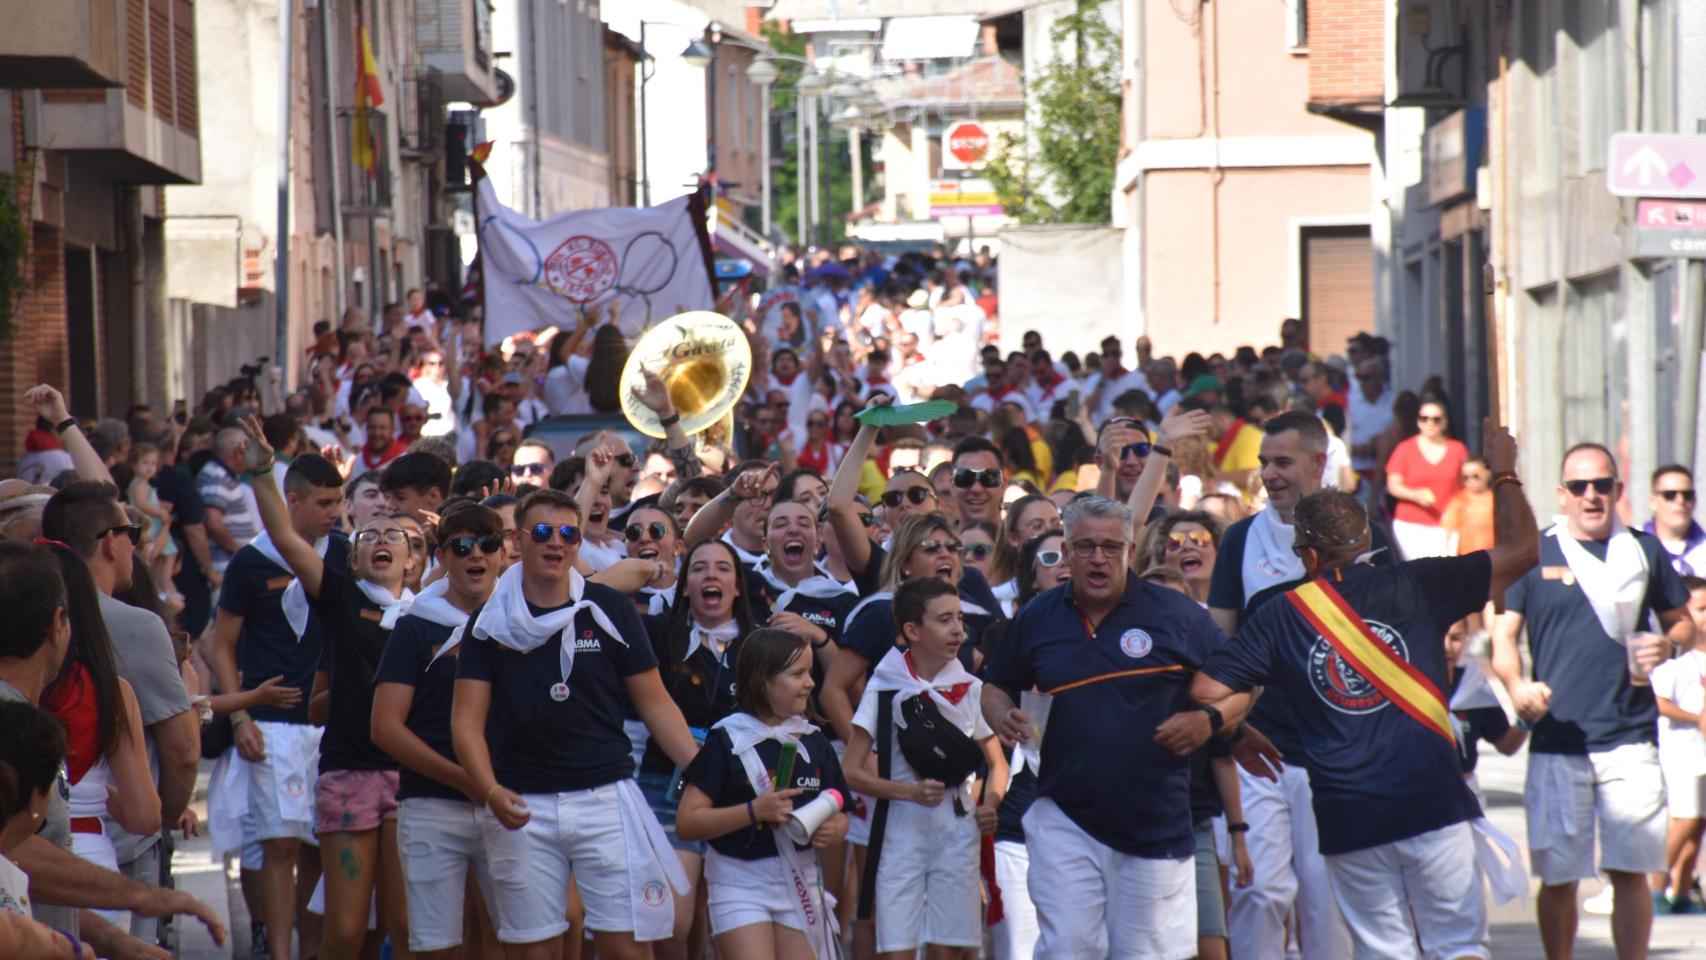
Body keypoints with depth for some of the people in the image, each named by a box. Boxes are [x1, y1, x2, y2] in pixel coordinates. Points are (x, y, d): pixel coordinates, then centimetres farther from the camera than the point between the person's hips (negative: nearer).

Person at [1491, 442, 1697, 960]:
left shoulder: (1644, 551, 10)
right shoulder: (1535, 554, 5)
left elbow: (1683, 621, 19)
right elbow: (1504, 635, 4)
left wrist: (1668, 643, -5)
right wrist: (1516, 686, -17)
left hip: (1630, 739, 1)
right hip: (1557, 740, -1)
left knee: (1631, 872, -1)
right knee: (1558, 876, 2)